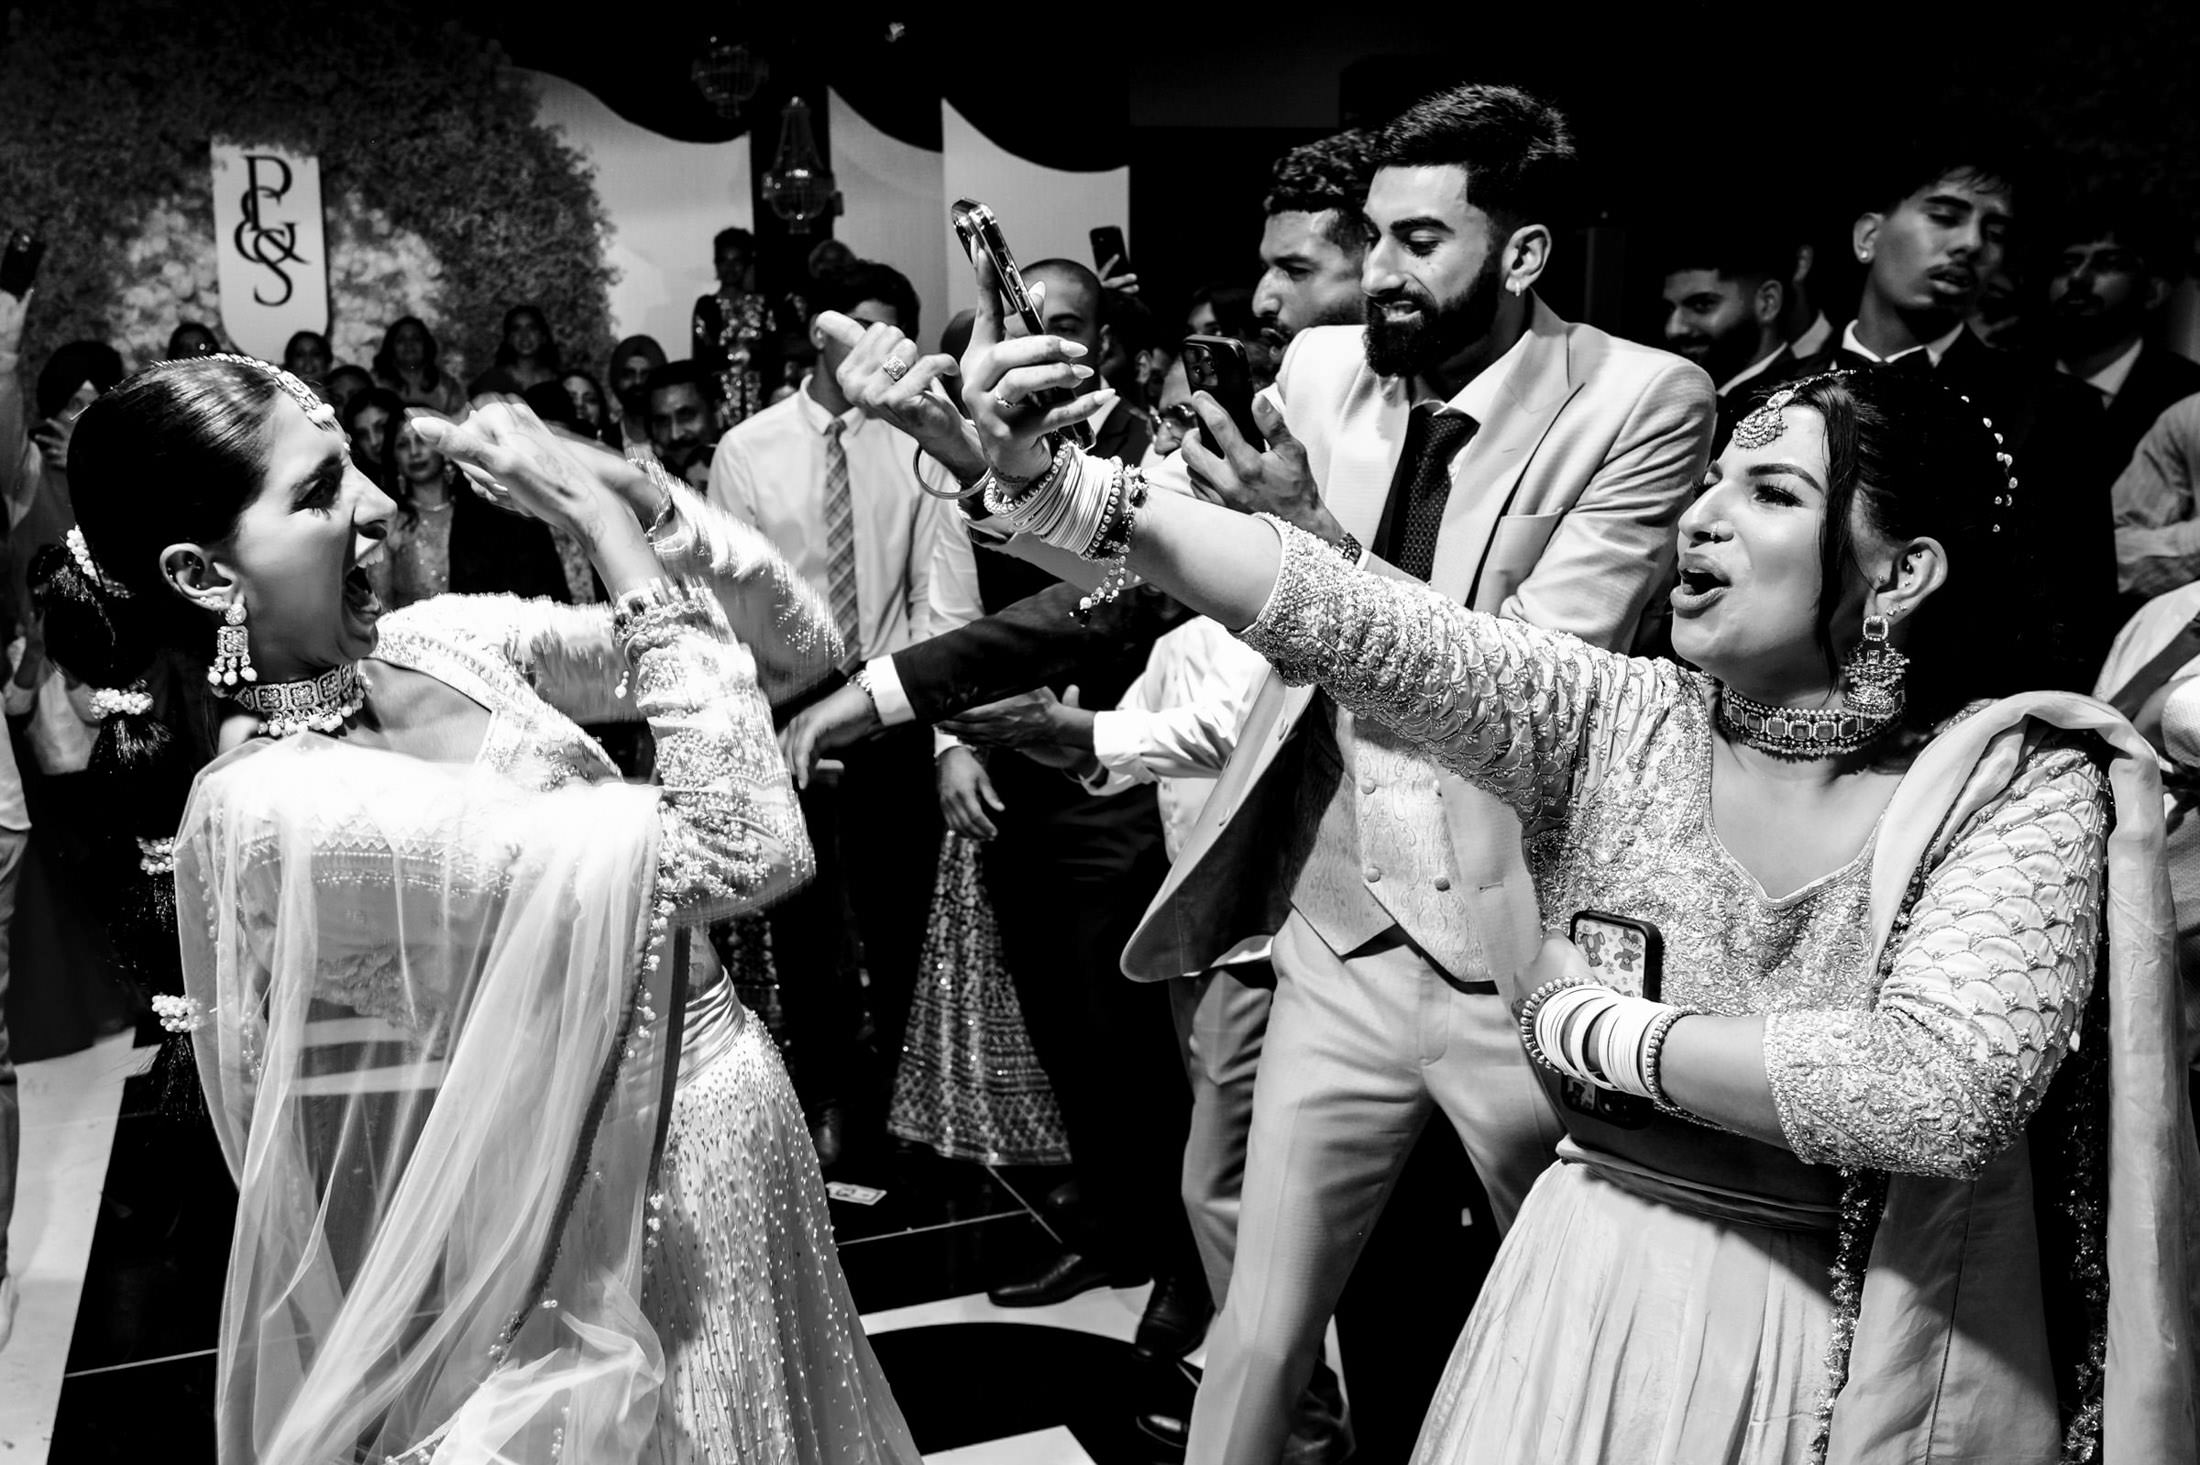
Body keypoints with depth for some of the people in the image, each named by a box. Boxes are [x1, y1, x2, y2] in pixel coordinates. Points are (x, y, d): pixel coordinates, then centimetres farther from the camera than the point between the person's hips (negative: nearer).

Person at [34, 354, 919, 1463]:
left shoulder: (442, 640, -3)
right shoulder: (271, 803, -25)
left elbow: (799, 648, 1)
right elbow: (746, 849, -31)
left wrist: (623, 488, -14)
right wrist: (598, 515, -25)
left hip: (721, 1108, 8)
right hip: (639, 1202, -8)